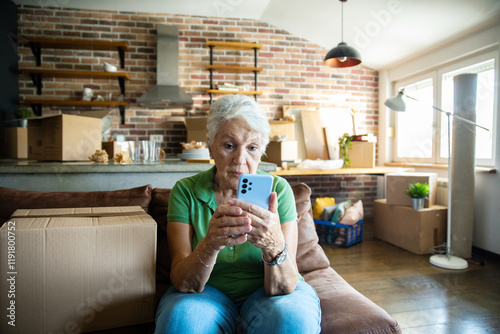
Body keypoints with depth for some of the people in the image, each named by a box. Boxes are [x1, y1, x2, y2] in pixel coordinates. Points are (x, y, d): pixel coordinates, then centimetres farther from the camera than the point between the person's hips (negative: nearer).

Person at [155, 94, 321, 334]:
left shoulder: (278, 189, -11)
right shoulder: (186, 191, -9)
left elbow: (284, 287, -18)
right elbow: (182, 283, -16)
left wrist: (275, 246, -40)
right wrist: (209, 245, -38)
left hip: (264, 292, 0)